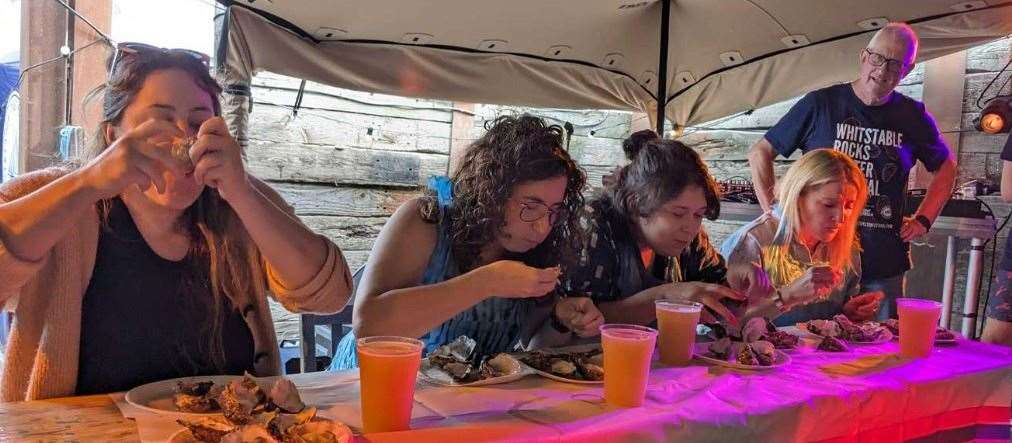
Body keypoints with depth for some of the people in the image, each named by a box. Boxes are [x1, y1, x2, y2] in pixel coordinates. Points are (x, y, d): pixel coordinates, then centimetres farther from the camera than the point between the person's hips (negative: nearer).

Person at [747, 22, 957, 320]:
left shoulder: (914, 116, 5)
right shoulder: (820, 104, -3)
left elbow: (945, 167, 22)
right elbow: (760, 153, 1)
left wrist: (923, 220, 10)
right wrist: (773, 214, -5)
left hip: (885, 266, 3)